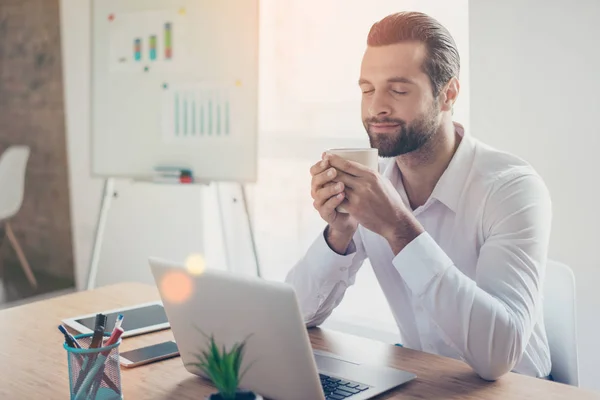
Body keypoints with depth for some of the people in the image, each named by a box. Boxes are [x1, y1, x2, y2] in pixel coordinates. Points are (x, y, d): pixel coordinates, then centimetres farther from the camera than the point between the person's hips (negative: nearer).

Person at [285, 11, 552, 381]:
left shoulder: (513, 188, -19)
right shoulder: (371, 181, -5)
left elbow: (498, 355, -29)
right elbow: (298, 314, -5)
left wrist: (398, 227, -31)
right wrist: (340, 232, -21)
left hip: (511, 388, -2)